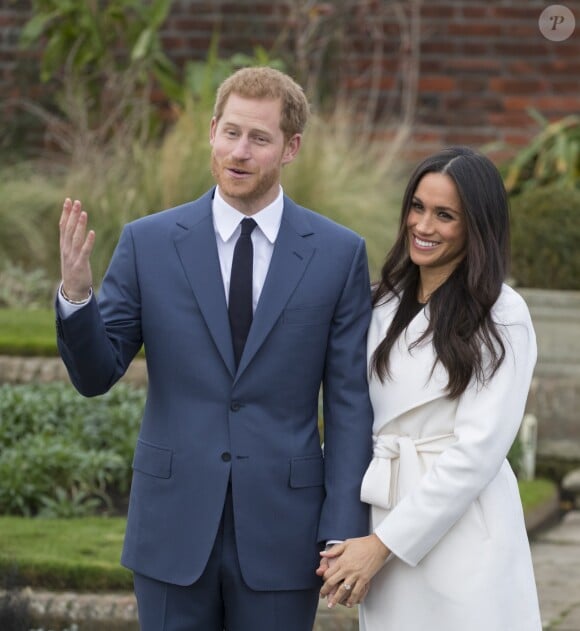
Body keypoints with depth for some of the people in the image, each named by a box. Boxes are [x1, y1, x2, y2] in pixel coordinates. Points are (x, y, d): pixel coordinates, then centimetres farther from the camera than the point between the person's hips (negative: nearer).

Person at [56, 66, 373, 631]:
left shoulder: (339, 254, 0)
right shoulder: (148, 243, 1)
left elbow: (350, 404, 0)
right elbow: (95, 374, 1)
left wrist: (343, 534, -6)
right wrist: (75, 293, -19)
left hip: (280, 533, -1)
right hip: (174, 528, 1)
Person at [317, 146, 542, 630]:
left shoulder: (501, 316, -8)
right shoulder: (385, 304, 10)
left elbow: (478, 449, -14)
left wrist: (384, 544, -14)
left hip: (460, 531, -5)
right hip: (382, 519, 5)